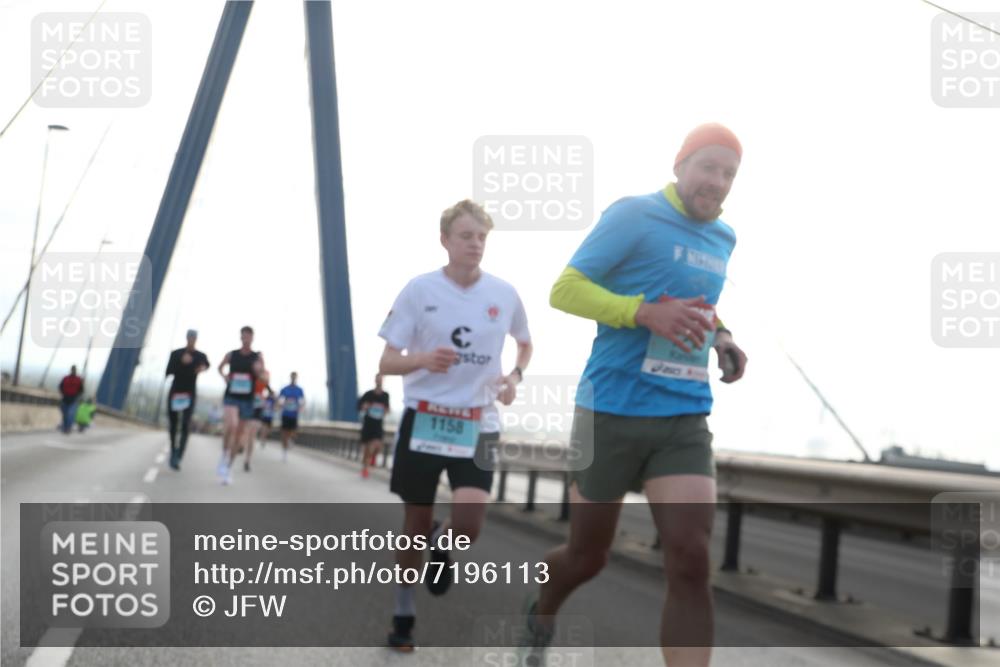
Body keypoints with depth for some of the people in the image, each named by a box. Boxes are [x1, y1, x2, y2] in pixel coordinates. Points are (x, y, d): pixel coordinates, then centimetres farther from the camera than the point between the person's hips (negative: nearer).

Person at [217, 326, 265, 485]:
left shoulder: (258, 357, -1)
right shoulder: (231, 355, 2)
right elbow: (220, 368, 22)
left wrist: (260, 370, -28)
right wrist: (224, 376, 1)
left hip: (247, 400, 1)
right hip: (231, 398, -1)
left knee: (240, 436, 9)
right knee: (231, 425, -30)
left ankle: (228, 467, 29)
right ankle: (224, 456, -8)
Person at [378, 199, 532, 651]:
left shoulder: (504, 294, 1)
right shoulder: (419, 290, -6)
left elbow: (525, 344, 21)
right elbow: (386, 364, -6)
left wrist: (515, 375, 1)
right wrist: (424, 360, -26)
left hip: (478, 423, 1)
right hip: (424, 418, -1)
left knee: (469, 522, -17)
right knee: (416, 524, 8)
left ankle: (443, 542, 21)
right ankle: (404, 617, 29)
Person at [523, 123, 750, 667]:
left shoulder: (724, 239, 13)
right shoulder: (633, 215, -8)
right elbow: (564, 289, -12)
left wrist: (720, 337, 9)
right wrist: (646, 313, -25)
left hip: (685, 419, 5)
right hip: (612, 411, -4)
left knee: (690, 562, -11)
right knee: (588, 556, 12)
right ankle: (539, 617, 46)